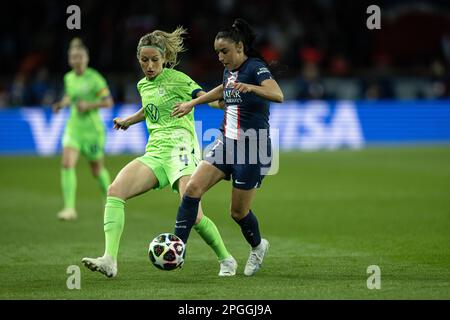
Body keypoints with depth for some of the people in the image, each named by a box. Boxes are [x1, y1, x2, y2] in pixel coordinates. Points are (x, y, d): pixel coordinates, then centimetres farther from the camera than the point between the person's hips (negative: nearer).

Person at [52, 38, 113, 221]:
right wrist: (61, 104, 3)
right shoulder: (68, 78, 4)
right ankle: (69, 208, -20)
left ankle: (109, 198, 41)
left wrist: (89, 105, -22)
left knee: (97, 170, 11)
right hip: (74, 127, 4)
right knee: (67, 164, -18)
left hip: (92, 128, -4)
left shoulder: (94, 78, -12)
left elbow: (108, 102, -10)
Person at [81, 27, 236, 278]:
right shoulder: (143, 85, 19)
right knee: (115, 191, -19)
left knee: (193, 214, -19)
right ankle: (110, 260, -27)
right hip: (154, 151, 6)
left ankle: (226, 259, 7)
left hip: (180, 147, -6)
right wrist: (128, 120, 52)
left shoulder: (176, 79, -1)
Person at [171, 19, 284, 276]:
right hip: (227, 143, 7)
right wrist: (191, 104, 38)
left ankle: (258, 246, 32)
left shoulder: (255, 67, -14)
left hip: (253, 148, -7)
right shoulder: (229, 71, 10)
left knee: (239, 211, 2)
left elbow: (278, 95, -33)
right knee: (193, 188, -11)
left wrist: (250, 87, -51)